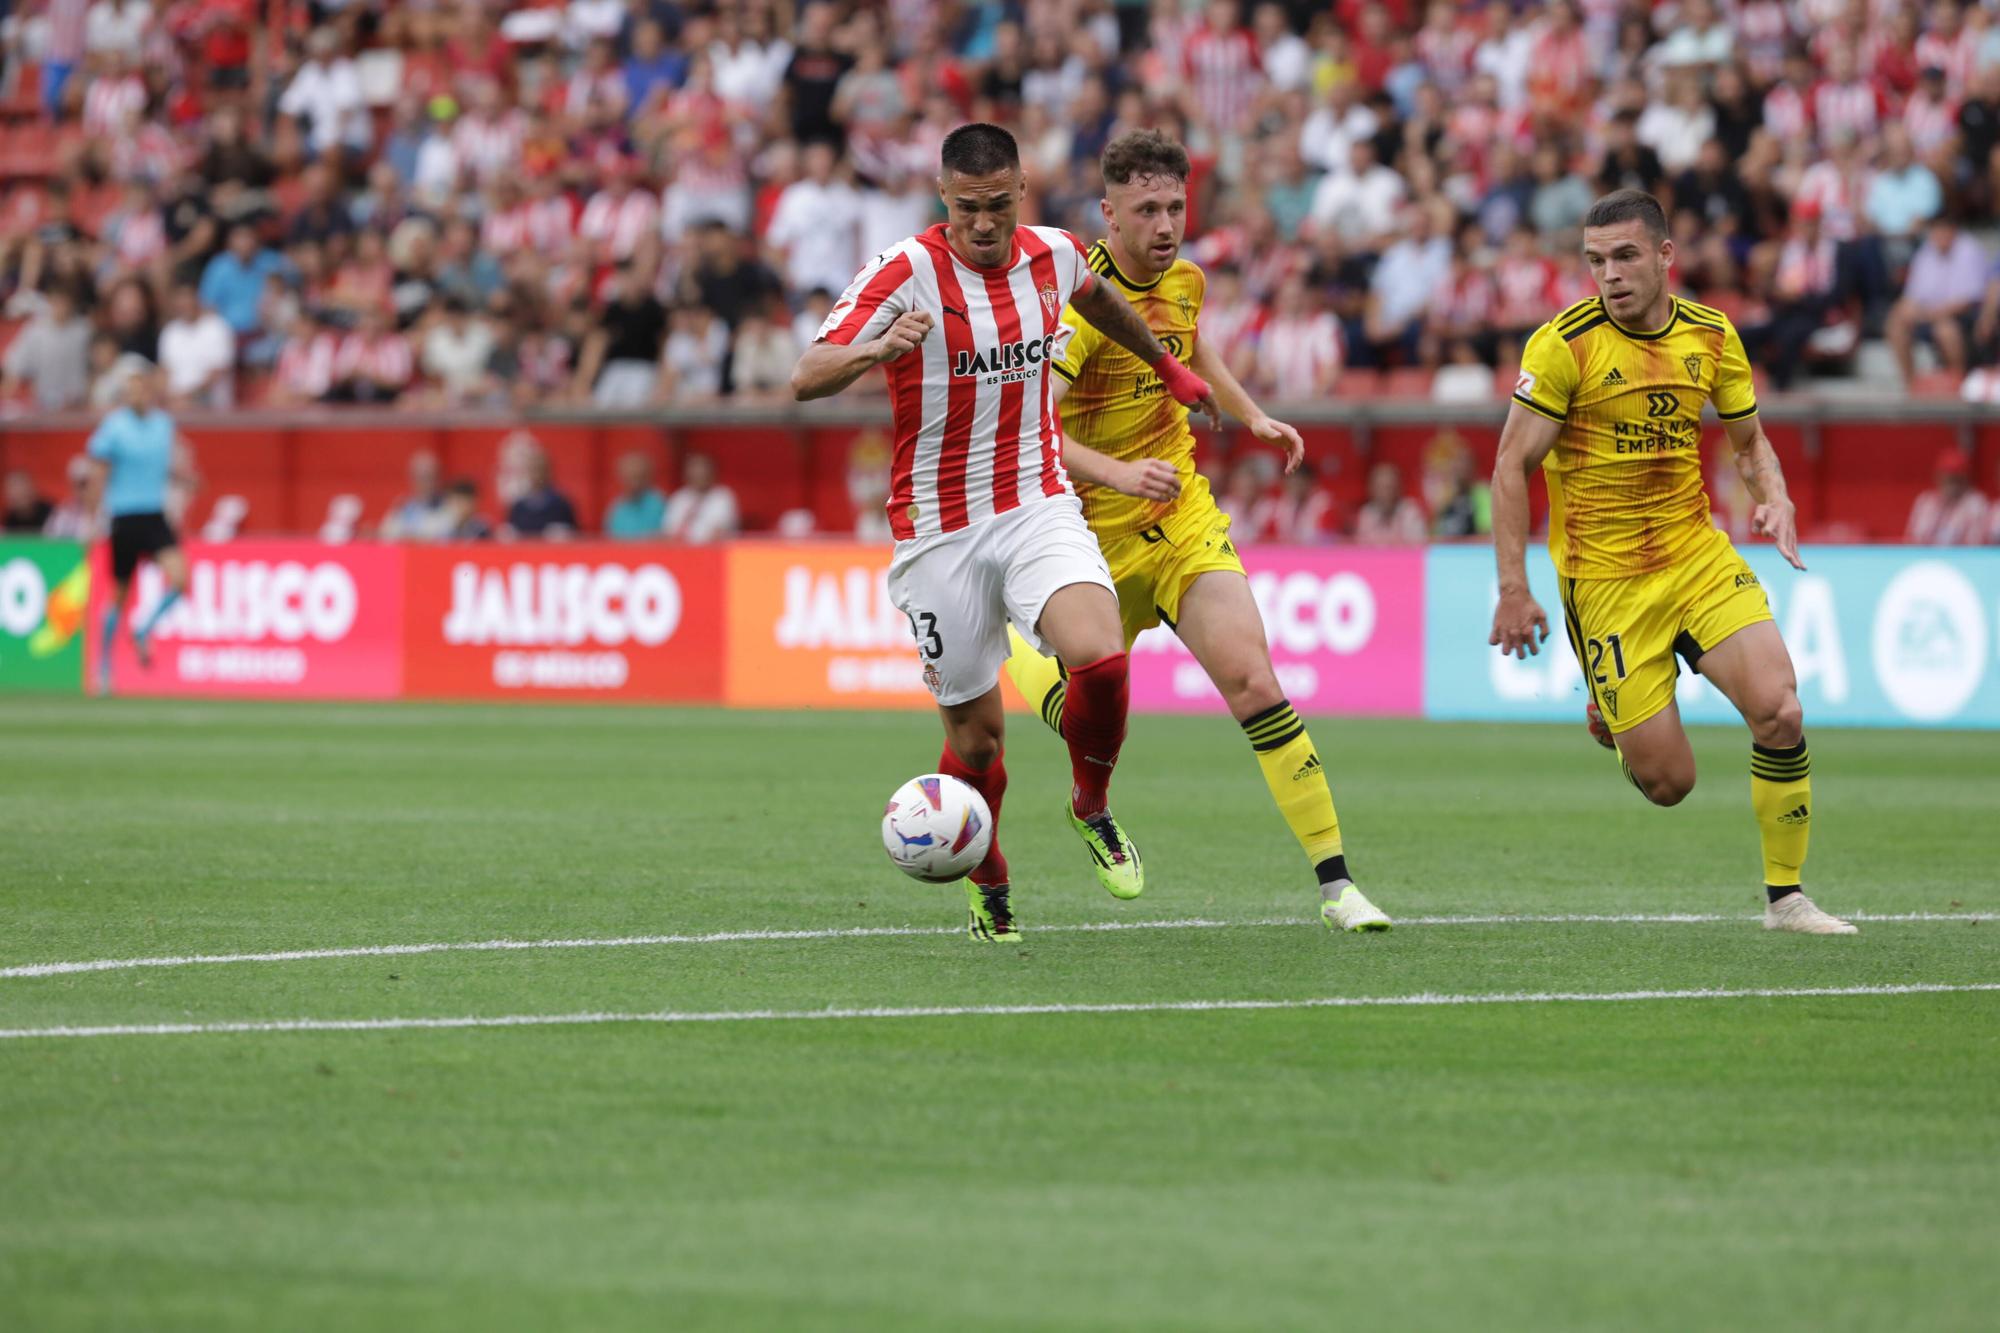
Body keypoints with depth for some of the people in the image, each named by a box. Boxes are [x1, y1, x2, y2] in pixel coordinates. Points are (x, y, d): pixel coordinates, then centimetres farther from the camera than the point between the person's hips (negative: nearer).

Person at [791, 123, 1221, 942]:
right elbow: (807, 380, -23)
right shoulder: (905, 273, -14)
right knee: (974, 733, 3)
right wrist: (878, 349, -42)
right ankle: (987, 889, 30)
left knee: (1099, 659, -24)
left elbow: (1095, 295, 27)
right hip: (939, 529, -2)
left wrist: (1166, 365, 39)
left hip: (1038, 506, 2)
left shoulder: (1051, 256, 1)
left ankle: (1092, 809, 5)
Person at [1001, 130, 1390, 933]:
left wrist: (1251, 415, 17)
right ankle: (1006, 639, 47)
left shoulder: (1183, 280, 3)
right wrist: (1117, 473, -44)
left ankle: (1335, 882, -12)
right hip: (1097, 538, -4)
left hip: (1184, 521, 4)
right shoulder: (1082, 300, -20)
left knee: (1254, 685, -15)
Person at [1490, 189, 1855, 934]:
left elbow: (1749, 439, 17)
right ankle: (1609, 716, 31)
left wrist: (1775, 501, -5)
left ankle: (1784, 896, 1)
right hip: (1605, 579, -4)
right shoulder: (1564, 345, -11)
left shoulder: (1712, 336, 3)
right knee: (1668, 783, -6)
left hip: (1700, 557, 4)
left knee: (1780, 712, -16)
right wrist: (1513, 590, -14)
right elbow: (1512, 466, -9)